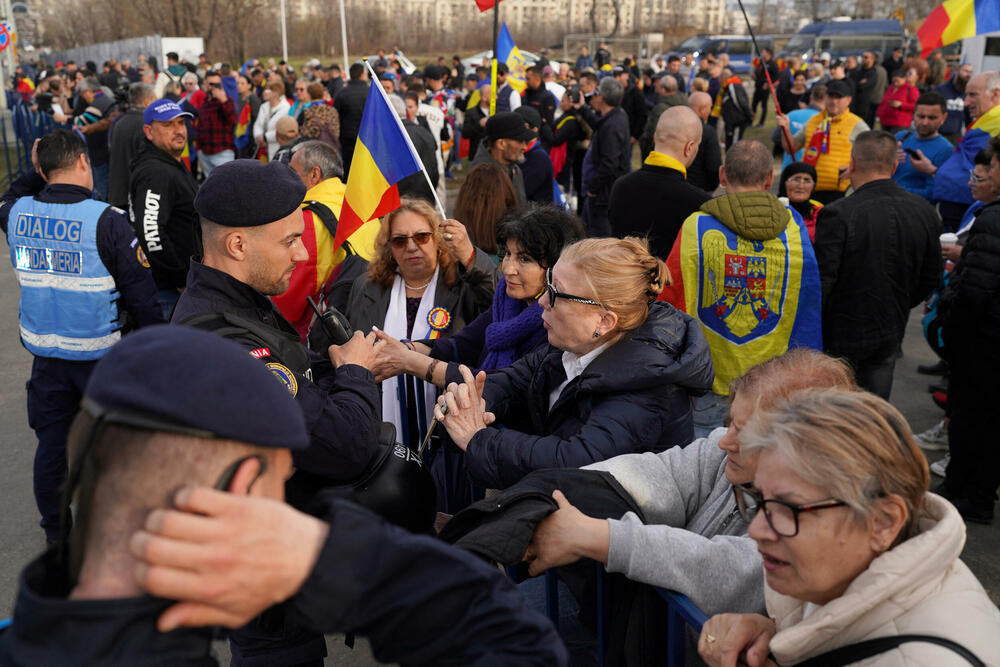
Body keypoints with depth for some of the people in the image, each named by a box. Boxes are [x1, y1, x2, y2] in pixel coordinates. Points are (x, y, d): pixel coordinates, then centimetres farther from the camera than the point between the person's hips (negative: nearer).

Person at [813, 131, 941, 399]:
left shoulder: (837, 215, -22)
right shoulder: (925, 212, -3)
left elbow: (821, 280, -20)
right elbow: (931, 278, 7)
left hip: (840, 337, -5)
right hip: (890, 333, 5)